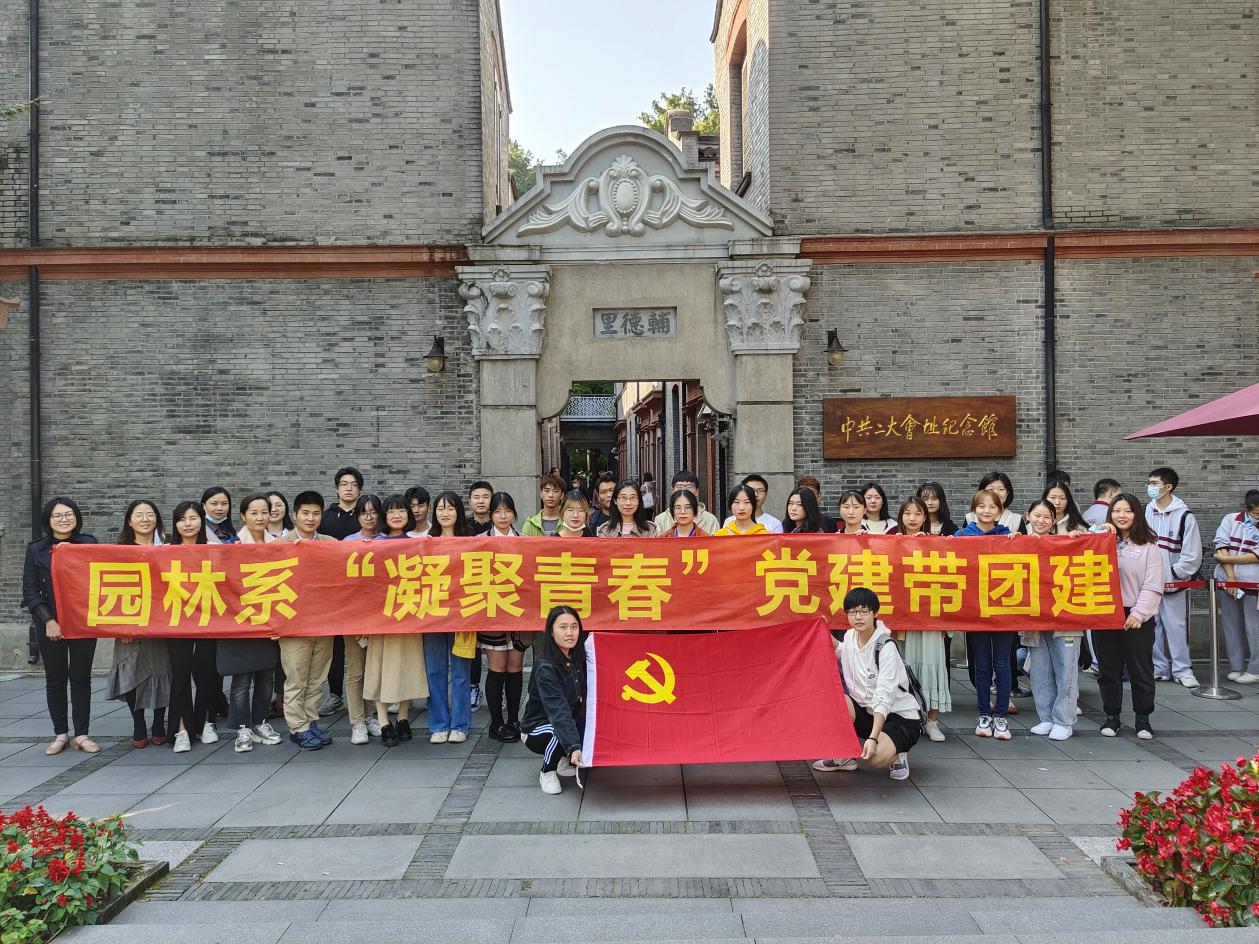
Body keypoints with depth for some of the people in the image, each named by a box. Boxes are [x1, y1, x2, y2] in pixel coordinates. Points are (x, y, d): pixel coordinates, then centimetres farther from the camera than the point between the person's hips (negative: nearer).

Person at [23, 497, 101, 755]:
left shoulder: (89, 544, 4)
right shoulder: (36, 550, 5)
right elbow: (30, 591, 0)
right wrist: (48, 621, -8)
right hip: (50, 625, 1)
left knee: (81, 678, 4)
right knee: (55, 680, 7)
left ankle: (81, 734, 10)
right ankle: (60, 734, 17)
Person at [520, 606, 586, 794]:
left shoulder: (579, 658, -6)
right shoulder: (545, 667, -26)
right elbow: (559, 712, -36)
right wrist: (574, 747, -46)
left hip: (574, 721, 6)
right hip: (539, 727, -6)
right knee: (560, 733, -36)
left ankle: (565, 761, 10)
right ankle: (547, 772, -6)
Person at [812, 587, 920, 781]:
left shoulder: (885, 647, -21)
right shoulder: (850, 637, -1)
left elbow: (884, 698, -29)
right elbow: (842, 651, 28)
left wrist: (873, 738, -38)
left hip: (901, 716, -6)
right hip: (866, 712, 6)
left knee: (876, 756, -34)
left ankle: (896, 754, 3)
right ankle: (844, 757, -2)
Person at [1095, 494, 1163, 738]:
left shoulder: (1148, 546, 1)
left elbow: (1153, 586, -4)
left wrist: (1139, 613, -13)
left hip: (1137, 617, -2)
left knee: (1141, 669, 5)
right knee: (1108, 669, 9)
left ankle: (1143, 718, 18)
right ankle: (1111, 716, 20)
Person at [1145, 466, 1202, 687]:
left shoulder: (1184, 516, -8)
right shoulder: (1147, 512, 4)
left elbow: (1192, 556, -9)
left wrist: (1171, 574, -9)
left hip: (1174, 583, -4)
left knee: (1176, 627, -1)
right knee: (1153, 626, 9)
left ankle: (1182, 669, 9)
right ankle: (1159, 668, 19)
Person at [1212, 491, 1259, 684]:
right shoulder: (1231, 520, 4)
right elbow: (1221, 546, -3)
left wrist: (1226, 558, -10)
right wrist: (1231, 576, -10)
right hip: (1227, 581, 2)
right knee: (1231, 626, 8)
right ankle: (1236, 667, 17)